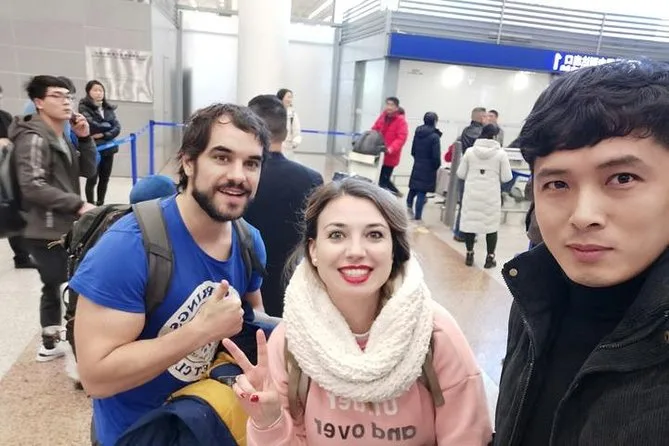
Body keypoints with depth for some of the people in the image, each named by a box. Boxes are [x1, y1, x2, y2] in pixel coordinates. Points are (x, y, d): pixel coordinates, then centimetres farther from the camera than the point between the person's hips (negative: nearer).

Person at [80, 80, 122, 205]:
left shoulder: (109, 108, 10)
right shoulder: (84, 107, -4)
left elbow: (117, 128, 2)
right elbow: (92, 125, -17)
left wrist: (103, 134, -13)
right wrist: (108, 125, -3)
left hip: (108, 148, 5)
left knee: (105, 179, 11)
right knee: (92, 179, 0)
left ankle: (100, 204, 24)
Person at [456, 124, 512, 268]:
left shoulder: (470, 151, 0)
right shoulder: (501, 154, -4)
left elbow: (460, 174, 3)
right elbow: (506, 177, -4)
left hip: (472, 194, 2)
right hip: (492, 195, -1)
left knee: (469, 222, 10)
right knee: (492, 225, 8)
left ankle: (469, 255, 18)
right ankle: (490, 257, 12)